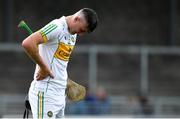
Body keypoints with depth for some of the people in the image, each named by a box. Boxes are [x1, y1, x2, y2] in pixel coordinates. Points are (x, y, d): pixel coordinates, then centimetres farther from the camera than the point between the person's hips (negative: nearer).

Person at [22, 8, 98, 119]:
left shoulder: (73, 34, 15)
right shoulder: (57, 27, -14)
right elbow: (28, 43, -25)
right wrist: (44, 67, -18)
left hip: (60, 92, 9)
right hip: (46, 92, -9)